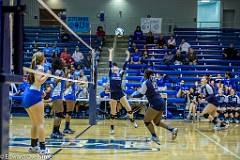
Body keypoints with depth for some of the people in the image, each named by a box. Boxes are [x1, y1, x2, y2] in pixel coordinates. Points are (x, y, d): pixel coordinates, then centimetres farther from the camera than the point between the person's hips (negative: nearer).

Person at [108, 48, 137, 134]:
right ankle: (112, 128, 16)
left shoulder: (120, 74, 8)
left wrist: (128, 56, 1)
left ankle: (132, 121, 24)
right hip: (113, 94, -2)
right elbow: (110, 63, 1)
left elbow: (125, 65, 4)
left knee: (129, 109, -2)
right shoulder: (111, 74, 3)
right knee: (113, 113, 2)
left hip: (121, 94, 2)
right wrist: (111, 53, 3)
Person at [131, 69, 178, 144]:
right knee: (157, 122, 19)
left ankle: (154, 137, -3)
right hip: (161, 102, 9)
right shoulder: (150, 81, 15)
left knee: (146, 121, 1)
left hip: (156, 104, -9)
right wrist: (137, 92, 25)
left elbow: (140, 94, -6)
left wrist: (133, 95, 11)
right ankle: (172, 129, 6)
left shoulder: (146, 83, -9)